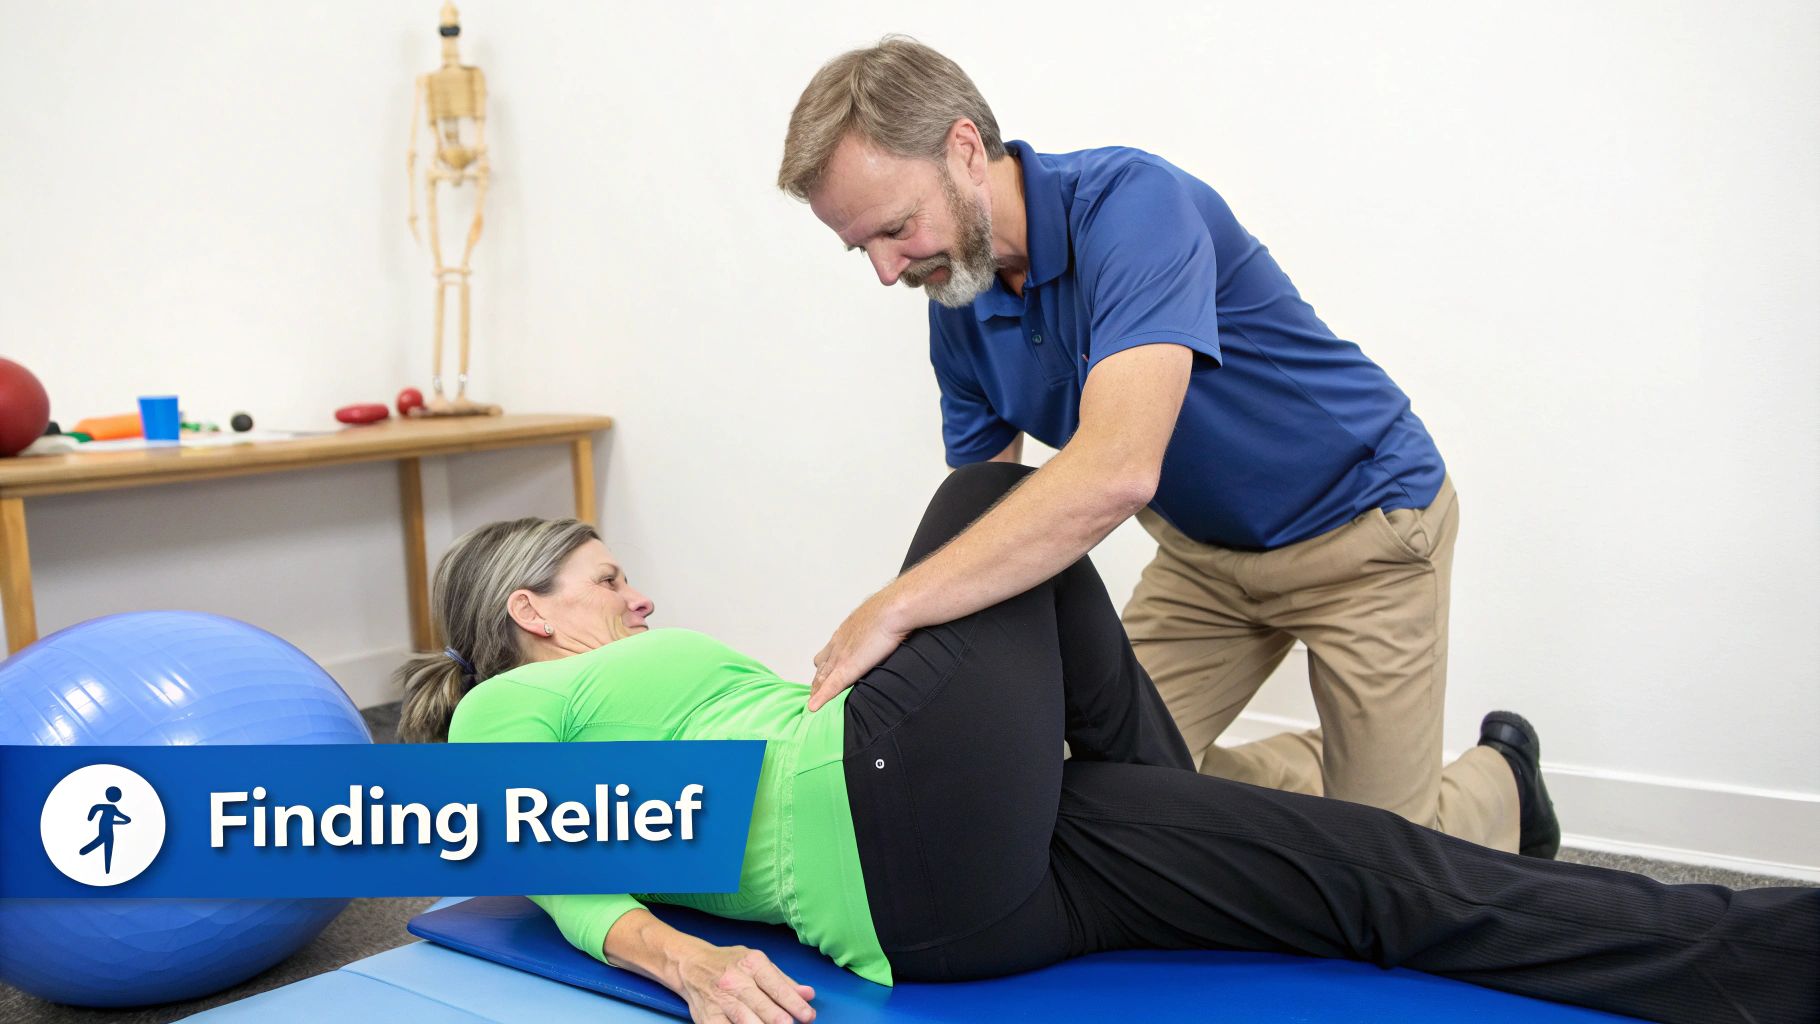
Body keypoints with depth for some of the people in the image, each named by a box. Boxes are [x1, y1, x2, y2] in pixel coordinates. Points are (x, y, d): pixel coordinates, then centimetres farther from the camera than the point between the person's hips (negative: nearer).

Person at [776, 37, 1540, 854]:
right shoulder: (960, 315, -8)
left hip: (1363, 529, -6)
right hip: (1206, 549, 7)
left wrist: (897, 608, -45)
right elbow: (986, 514, -1)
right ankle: (1326, 770, 27)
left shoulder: (1132, 201, -32)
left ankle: (1498, 780, 32)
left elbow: (1116, 472, -46)